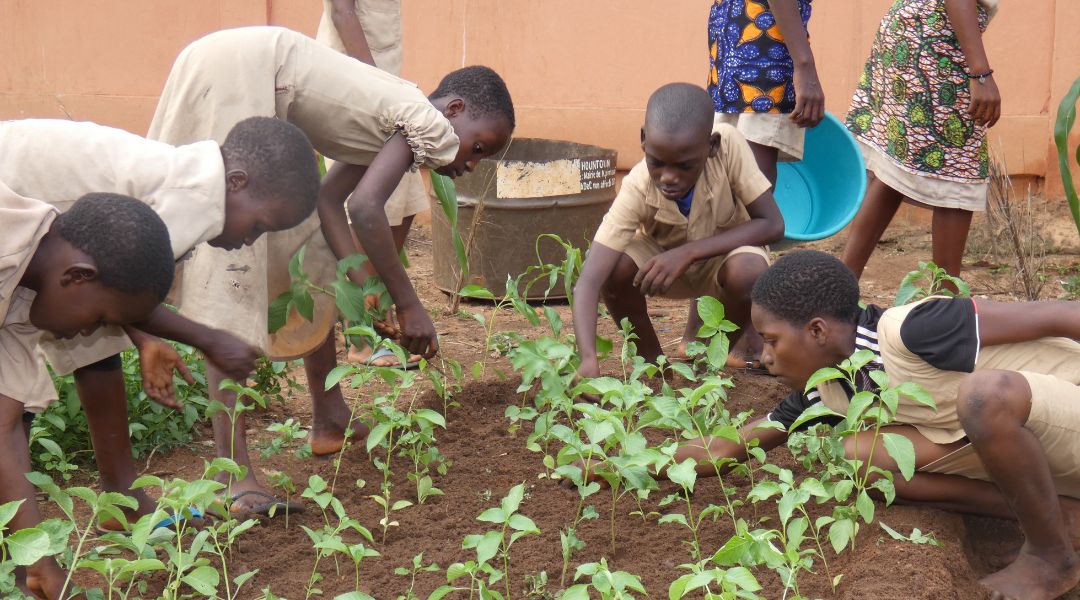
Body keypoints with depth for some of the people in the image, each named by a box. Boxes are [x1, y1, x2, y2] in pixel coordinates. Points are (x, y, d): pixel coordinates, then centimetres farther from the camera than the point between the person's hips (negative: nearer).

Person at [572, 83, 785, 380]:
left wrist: (689, 251, -36)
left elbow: (772, 224, -26)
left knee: (750, 271, -35)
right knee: (615, 266, -31)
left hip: (724, 255, 0)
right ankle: (652, 362, -3)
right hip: (664, 259, 0)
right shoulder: (636, 191, -31)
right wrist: (588, 359, -54)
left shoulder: (729, 144, -31)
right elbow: (589, 282, -38)